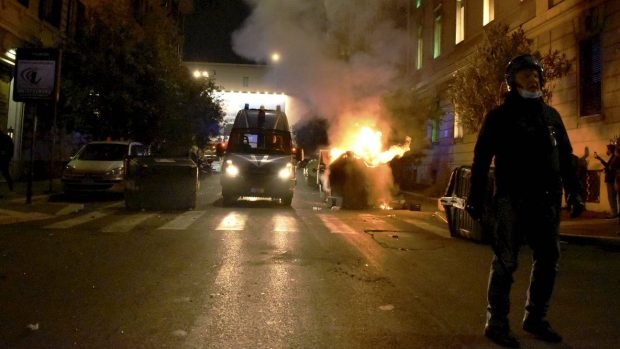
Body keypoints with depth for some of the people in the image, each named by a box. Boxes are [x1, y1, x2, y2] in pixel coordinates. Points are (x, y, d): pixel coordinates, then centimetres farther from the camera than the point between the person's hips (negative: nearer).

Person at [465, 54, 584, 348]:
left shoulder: (551, 115, 15)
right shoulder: (499, 116, 1)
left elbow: (565, 157, 18)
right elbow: (481, 160, -3)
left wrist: (574, 192, 11)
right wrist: (475, 200, -8)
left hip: (546, 201, 6)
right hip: (512, 200, -5)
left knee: (548, 261, 10)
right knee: (505, 263, -2)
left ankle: (535, 318, 26)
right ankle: (496, 323, 8)